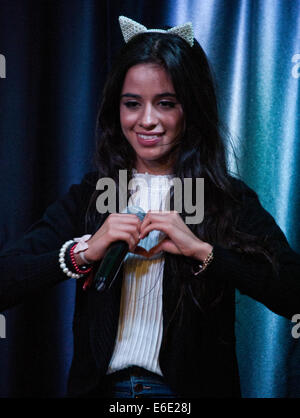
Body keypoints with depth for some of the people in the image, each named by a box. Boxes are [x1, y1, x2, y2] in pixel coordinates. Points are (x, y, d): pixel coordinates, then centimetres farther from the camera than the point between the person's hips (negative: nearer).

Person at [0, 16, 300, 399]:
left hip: (192, 388, -1)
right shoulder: (89, 197, 0)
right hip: (102, 386, 2)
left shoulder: (230, 200, -5)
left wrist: (202, 249, -25)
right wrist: (84, 251, -23)